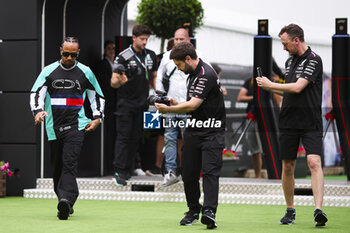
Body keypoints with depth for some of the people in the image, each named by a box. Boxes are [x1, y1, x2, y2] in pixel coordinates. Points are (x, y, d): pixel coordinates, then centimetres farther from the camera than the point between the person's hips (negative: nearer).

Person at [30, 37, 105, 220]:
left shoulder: (85, 72, 7)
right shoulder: (49, 71, 7)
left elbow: (97, 96, 17)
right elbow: (36, 93, 3)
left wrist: (97, 118, 4)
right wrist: (38, 111, -16)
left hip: (76, 125, -3)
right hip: (54, 126, 3)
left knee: (69, 162, -20)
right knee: (57, 167, 7)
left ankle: (66, 199, -31)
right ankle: (66, 204, 19)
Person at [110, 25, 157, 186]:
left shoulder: (151, 56, 7)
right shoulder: (123, 57, -10)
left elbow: (154, 77, 19)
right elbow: (113, 82, -13)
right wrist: (120, 81, -35)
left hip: (142, 103, 5)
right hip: (126, 103, -5)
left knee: (136, 137, 6)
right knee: (123, 136, -7)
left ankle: (128, 169, 13)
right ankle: (119, 171, -8)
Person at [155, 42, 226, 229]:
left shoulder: (206, 74, -15)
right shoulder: (192, 74, 16)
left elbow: (194, 105, -20)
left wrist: (169, 109, -10)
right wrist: (176, 105, 4)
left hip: (211, 131, -9)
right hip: (193, 129, 9)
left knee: (210, 171, -16)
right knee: (188, 173, 6)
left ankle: (209, 211, -26)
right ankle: (193, 211, 17)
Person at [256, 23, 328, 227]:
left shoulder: (313, 60, -10)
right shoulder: (290, 61, 14)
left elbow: (297, 88, -18)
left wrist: (271, 84, -7)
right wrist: (269, 87, 9)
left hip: (310, 123, -7)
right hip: (289, 122, 7)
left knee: (314, 161, -19)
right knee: (288, 166, 7)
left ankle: (319, 210, -25)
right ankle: (290, 210, 19)